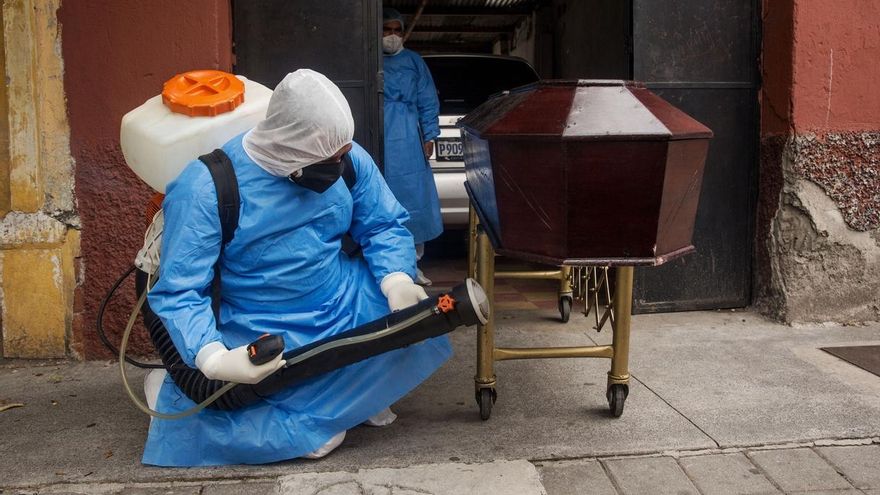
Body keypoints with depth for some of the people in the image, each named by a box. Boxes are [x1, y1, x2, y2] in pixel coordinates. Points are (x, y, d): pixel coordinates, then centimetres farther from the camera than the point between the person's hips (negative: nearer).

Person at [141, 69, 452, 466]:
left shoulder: (348, 159, -7)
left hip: (346, 310, 5)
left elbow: (384, 225, 2)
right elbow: (178, 293, -20)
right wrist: (215, 360, -38)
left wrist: (397, 281, -20)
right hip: (262, 338, -4)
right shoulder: (205, 188, -20)